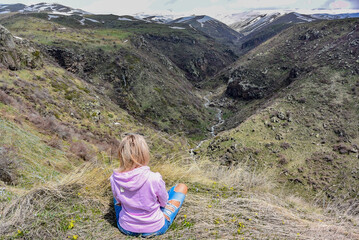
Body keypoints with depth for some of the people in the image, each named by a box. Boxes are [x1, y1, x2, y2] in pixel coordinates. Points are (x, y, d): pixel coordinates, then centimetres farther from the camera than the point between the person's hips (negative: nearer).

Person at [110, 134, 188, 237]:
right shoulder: (154, 179, -32)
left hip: (125, 228, 4)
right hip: (155, 229, -3)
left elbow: (118, 201, -1)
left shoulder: (115, 179, -21)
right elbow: (164, 202, -11)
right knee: (182, 187, 12)